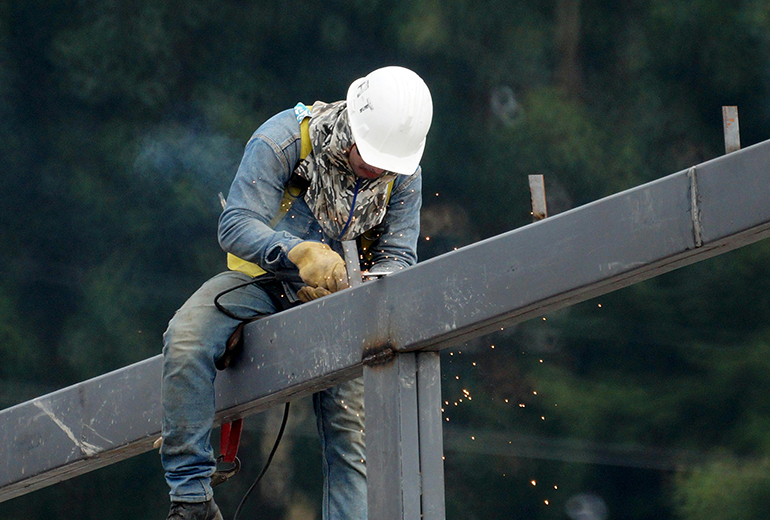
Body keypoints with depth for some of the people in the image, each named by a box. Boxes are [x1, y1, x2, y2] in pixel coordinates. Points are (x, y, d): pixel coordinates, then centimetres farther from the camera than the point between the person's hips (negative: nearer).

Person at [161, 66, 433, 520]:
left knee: (353, 431, -7)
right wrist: (299, 253, -44)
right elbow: (236, 226, -25)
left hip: (334, 295, 3)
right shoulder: (283, 140, -21)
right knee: (186, 341, -30)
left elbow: (397, 256, -5)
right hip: (260, 280, -3)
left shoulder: (404, 176, -8)